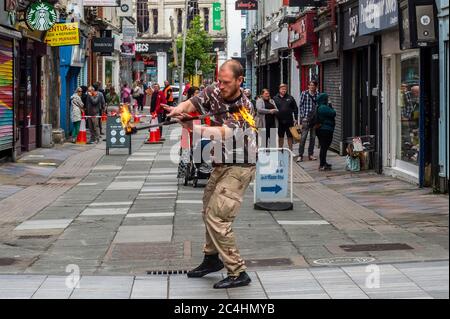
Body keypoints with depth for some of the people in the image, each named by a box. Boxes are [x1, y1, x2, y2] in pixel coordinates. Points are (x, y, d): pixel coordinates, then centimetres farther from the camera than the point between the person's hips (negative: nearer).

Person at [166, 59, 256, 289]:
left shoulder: (244, 108, -22)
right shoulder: (214, 92, -3)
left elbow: (223, 133, -34)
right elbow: (191, 104, -6)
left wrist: (194, 127, -45)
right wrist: (178, 110, -30)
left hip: (238, 168, -8)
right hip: (220, 164, 8)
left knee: (217, 218, -15)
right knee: (209, 211, 20)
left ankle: (238, 273, -9)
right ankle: (212, 259, 40)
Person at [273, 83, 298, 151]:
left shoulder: (290, 98, 4)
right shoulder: (275, 98, 3)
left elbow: (295, 109, 5)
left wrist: (295, 119, 0)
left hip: (289, 121, 0)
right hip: (280, 121, 0)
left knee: (290, 136, 4)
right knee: (280, 137, 9)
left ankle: (290, 150, 12)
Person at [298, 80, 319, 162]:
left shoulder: (318, 95, 4)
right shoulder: (304, 94, -1)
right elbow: (300, 105, 2)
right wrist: (303, 116, -4)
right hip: (306, 119, -3)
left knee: (313, 137, 9)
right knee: (303, 137, -6)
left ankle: (311, 154, 18)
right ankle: (300, 155, -3)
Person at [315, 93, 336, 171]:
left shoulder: (318, 108, 13)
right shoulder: (324, 108, -18)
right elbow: (333, 113, -16)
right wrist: (330, 107, -2)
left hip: (320, 129, 10)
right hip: (326, 130, -10)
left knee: (323, 147, 18)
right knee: (324, 147, -7)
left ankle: (323, 163, 28)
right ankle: (322, 165, -6)